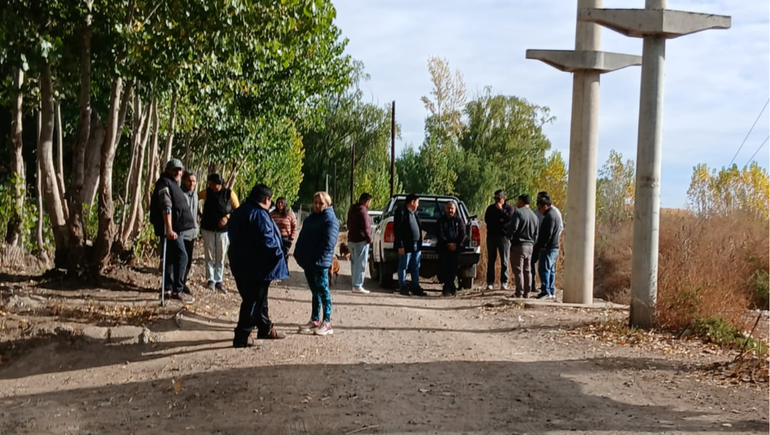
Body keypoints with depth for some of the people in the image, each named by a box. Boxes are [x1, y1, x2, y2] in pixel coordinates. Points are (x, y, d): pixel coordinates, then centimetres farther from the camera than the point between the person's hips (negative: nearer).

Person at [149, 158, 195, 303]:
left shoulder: (172, 184, 19)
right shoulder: (165, 184, -12)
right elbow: (166, 208, -22)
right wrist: (169, 229, -30)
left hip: (175, 227, 10)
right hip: (170, 228, -10)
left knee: (171, 257, 13)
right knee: (181, 256, -12)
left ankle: (168, 288, 19)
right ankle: (178, 290, -12)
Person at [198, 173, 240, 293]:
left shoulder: (229, 194, -7)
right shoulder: (207, 192, -2)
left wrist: (227, 217, -18)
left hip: (223, 229, -1)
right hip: (208, 228, 1)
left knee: (220, 257, 5)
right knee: (209, 256, 0)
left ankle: (219, 281, 12)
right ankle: (210, 279, 3)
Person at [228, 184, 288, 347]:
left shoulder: (238, 213, 11)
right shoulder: (259, 215, -20)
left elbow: (233, 235, 19)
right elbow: (267, 240, -24)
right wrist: (278, 252, -8)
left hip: (241, 264, 10)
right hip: (257, 267, -10)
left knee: (259, 299, 21)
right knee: (254, 301, -1)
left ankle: (265, 328, 33)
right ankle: (242, 336, 1)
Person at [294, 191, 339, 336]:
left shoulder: (330, 219, -9)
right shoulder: (311, 218, 18)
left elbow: (329, 243, -18)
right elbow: (302, 238, 19)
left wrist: (318, 258, -21)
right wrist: (299, 255, 7)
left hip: (320, 263, -8)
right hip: (308, 262, 8)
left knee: (323, 291, -5)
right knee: (315, 292, 14)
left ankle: (327, 324, -3)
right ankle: (314, 321, 21)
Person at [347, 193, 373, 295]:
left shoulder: (352, 210, 15)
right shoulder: (363, 211, -17)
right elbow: (366, 227, -21)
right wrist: (369, 238, -10)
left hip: (351, 239, 10)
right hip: (361, 241, -10)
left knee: (355, 263, 16)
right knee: (360, 264, -6)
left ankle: (355, 284, 20)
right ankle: (357, 286, -7)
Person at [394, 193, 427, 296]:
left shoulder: (414, 213, 18)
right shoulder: (401, 211, -9)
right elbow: (397, 229, -14)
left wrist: (420, 243, 14)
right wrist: (400, 245, -18)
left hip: (416, 245, 9)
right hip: (406, 245, -9)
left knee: (415, 268, 11)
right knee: (403, 267, 1)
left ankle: (415, 287, 16)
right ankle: (402, 287, 8)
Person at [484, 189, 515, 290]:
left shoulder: (509, 208, 6)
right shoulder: (490, 208, 13)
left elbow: (509, 218, -12)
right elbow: (486, 219, -2)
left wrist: (500, 210, -11)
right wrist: (499, 220, -9)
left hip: (504, 236, -2)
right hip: (491, 236, 2)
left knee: (504, 261, -2)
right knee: (491, 261, 1)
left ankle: (504, 282, 1)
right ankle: (490, 283, 3)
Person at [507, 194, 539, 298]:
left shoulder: (518, 212, -11)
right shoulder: (534, 216, 14)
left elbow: (513, 227, -20)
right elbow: (536, 234, 16)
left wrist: (509, 237, -3)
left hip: (518, 245, -7)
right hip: (530, 246, 7)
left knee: (518, 270, -4)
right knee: (527, 270, 13)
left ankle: (519, 293, -4)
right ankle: (527, 293, 15)